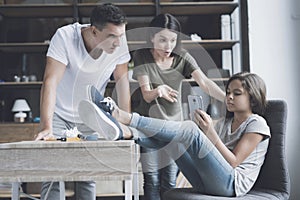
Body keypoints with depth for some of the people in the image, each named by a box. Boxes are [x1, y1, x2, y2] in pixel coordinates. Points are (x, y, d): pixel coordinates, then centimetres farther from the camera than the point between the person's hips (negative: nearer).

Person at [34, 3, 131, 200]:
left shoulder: (119, 41, -16)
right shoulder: (65, 37, -26)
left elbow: (122, 80, -8)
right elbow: (51, 81, -30)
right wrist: (46, 127, -39)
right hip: (59, 114, -2)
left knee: (88, 177, 2)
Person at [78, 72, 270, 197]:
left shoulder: (257, 124, 3)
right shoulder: (224, 123, 27)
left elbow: (234, 162, -8)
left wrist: (210, 133, -16)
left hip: (232, 184, -7)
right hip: (206, 184, 7)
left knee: (189, 128, -27)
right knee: (164, 136, -9)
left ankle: (128, 119, -33)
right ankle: (122, 131, -35)